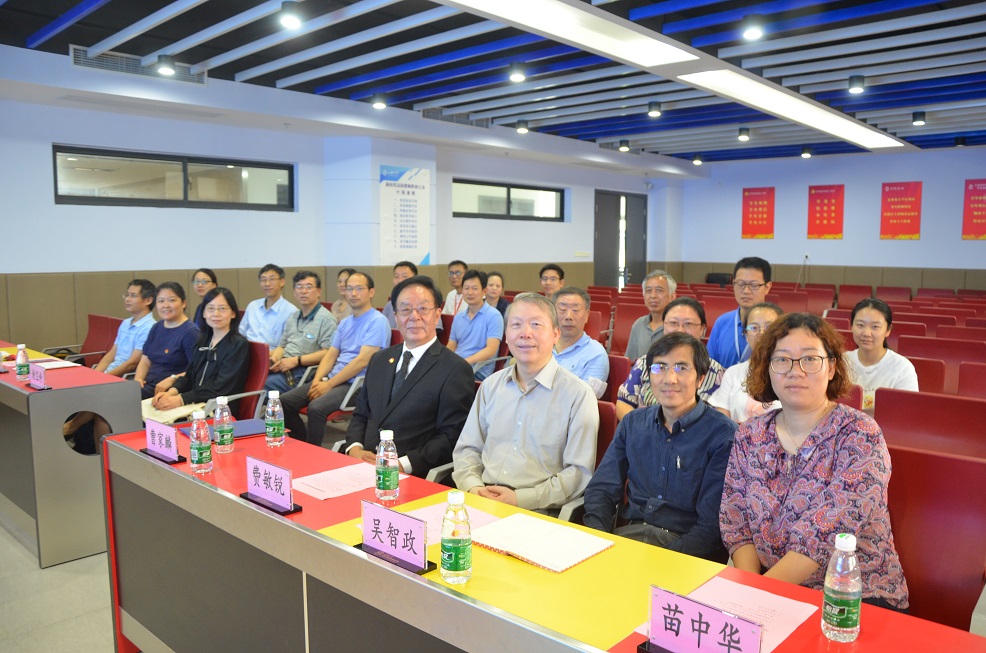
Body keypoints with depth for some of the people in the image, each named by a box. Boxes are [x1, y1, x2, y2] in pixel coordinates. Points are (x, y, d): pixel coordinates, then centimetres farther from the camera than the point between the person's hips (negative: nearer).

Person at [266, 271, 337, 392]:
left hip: (302, 372, -7)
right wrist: (274, 358, 4)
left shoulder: (325, 318, -4)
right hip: (282, 367, 7)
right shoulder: (293, 317, 24)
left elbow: (328, 353, -14)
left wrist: (296, 360, -16)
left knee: (263, 386, -27)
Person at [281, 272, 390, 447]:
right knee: (285, 401, -6)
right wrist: (317, 380, -4)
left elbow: (362, 360, -17)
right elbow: (330, 355, 16)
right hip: (333, 379, 8)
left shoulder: (378, 321, -9)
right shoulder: (344, 322, 18)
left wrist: (329, 384, -15)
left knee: (316, 407, -31)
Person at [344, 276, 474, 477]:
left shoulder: (456, 370, -6)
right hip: (364, 466, 6)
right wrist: (355, 448, -1)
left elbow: (451, 438, -10)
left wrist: (402, 464, -18)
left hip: (415, 476, -6)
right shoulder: (379, 360, 17)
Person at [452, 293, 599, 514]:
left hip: (538, 512, -4)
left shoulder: (578, 394, -1)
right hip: (481, 504, 4)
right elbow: (467, 450, 18)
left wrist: (520, 498, -14)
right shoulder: (491, 386, 15)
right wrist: (473, 487, -3)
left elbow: (579, 473, -5)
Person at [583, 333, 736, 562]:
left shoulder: (723, 435, -5)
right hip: (628, 532, 4)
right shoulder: (633, 423, 12)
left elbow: (712, 523, -10)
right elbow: (601, 489, 11)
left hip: (684, 545, -3)